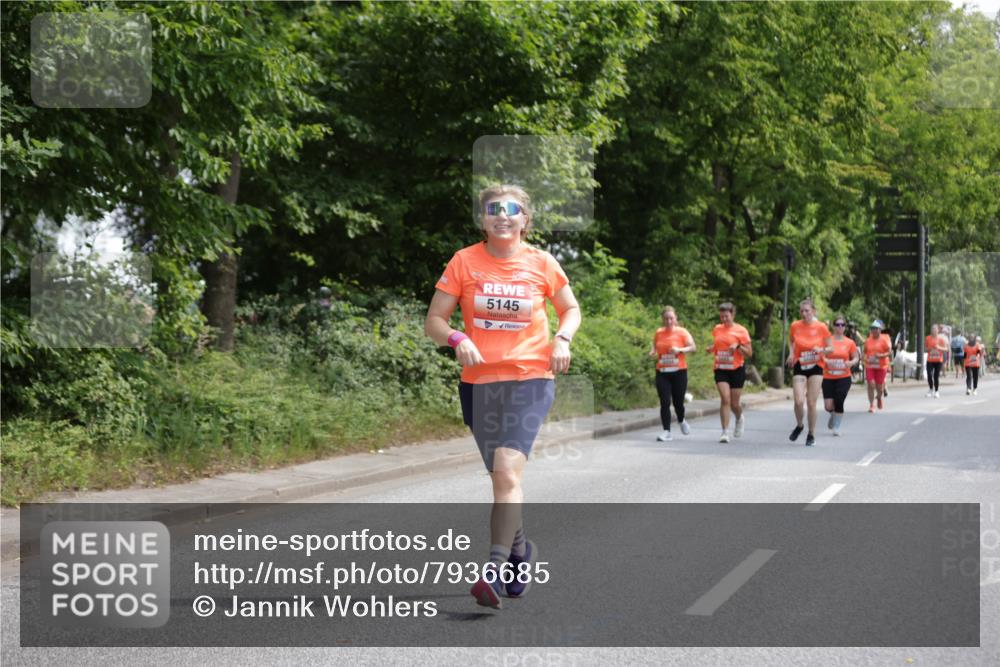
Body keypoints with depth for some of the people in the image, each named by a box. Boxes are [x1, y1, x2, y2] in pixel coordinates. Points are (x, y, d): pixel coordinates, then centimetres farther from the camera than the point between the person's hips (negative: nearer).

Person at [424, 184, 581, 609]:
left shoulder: (542, 264, 2)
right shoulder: (464, 262, 0)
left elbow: (571, 309, 17)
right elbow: (434, 321, 2)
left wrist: (562, 338, -3)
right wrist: (457, 339, -18)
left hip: (530, 380, -2)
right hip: (479, 382, 2)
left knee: (507, 471, -20)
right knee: (501, 476, 14)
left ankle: (495, 570, -21)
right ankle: (520, 549, 38)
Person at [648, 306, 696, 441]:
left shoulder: (682, 332, -2)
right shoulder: (658, 333, 7)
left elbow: (693, 347, -7)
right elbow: (654, 347, 19)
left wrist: (680, 349, -22)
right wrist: (652, 353, -4)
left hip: (679, 371, -2)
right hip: (662, 372, 2)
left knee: (678, 402, 4)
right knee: (664, 402, -7)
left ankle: (681, 421, 36)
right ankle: (666, 431, -3)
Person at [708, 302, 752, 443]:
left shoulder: (741, 331, -4)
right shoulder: (717, 329, 8)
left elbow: (749, 353, -3)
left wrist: (738, 346, -20)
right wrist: (711, 349, 3)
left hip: (736, 369, -2)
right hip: (720, 369, 2)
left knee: (734, 403, 6)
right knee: (725, 399, -14)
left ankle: (739, 419, 40)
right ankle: (725, 432, -13)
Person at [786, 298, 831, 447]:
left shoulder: (821, 327, -8)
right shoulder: (795, 326, -4)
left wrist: (821, 350, -19)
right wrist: (791, 353, -1)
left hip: (816, 368, -1)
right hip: (799, 367, 1)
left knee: (811, 403, -1)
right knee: (799, 401, -12)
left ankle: (811, 434, 16)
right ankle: (799, 426, 19)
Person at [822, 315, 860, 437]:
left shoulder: (850, 343, 3)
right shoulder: (827, 340, -1)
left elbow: (856, 357, 10)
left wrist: (851, 362, -11)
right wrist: (826, 361, -21)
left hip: (844, 378, 0)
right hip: (828, 378, 0)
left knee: (839, 402, -10)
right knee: (828, 406, -5)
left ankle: (836, 427, 8)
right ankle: (833, 416, 31)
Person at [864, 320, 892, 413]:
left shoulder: (884, 340, -6)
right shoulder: (868, 340, 5)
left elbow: (890, 352, -7)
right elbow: (865, 351, 19)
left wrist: (882, 355, -23)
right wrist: (865, 357, 1)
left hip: (881, 366, -2)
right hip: (869, 366, 2)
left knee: (879, 386, 6)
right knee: (871, 384, -11)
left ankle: (879, 398, 40)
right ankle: (871, 405, -6)